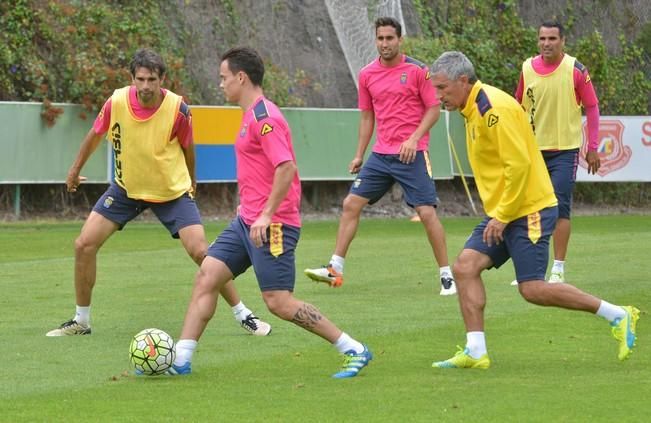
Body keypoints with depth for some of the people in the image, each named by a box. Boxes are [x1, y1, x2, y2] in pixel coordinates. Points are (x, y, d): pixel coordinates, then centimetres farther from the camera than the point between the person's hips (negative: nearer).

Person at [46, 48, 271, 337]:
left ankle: (243, 314, 2)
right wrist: (75, 170, 15)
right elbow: (95, 135, 3)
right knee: (84, 245, -6)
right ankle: (81, 321, 10)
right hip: (126, 188, 2)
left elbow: (187, 147, -2)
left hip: (172, 191, -2)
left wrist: (191, 180, 13)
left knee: (200, 252, -13)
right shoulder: (117, 102, -18)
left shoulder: (178, 109, -23)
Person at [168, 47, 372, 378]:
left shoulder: (264, 117, -16)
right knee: (206, 277, 4)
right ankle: (180, 359, 5)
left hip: (271, 224, -10)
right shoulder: (252, 115, 16)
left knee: (279, 302, -9)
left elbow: (286, 168, -25)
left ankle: (354, 351, -3)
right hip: (247, 220, 10)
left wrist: (267, 215, -27)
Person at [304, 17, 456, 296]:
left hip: (411, 154, -5)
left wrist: (413, 139, -17)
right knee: (351, 204, 1)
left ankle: (446, 276, -1)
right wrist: (359, 155, 13)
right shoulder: (367, 75, 8)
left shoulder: (417, 70, -6)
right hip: (381, 155, 5)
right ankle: (335, 269, 6)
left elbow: (433, 109, -5)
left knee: (426, 212, -10)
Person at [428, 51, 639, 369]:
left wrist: (502, 216, -19)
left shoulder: (494, 108, -18)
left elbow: (518, 164, -23)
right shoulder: (472, 110, 14)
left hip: (529, 211, -10)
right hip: (502, 213, 10)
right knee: (465, 266, -4)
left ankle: (618, 316, 2)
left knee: (533, 289, -9)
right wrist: (496, 213, 17)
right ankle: (475, 352, -4)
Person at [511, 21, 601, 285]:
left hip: (565, 149, -4)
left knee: (560, 207, -10)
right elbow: (519, 107, 14)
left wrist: (593, 147, -3)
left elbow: (592, 107, -1)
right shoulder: (527, 68, 2)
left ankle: (558, 270, -3)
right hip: (533, 149, 4)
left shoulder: (575, 70, -7)